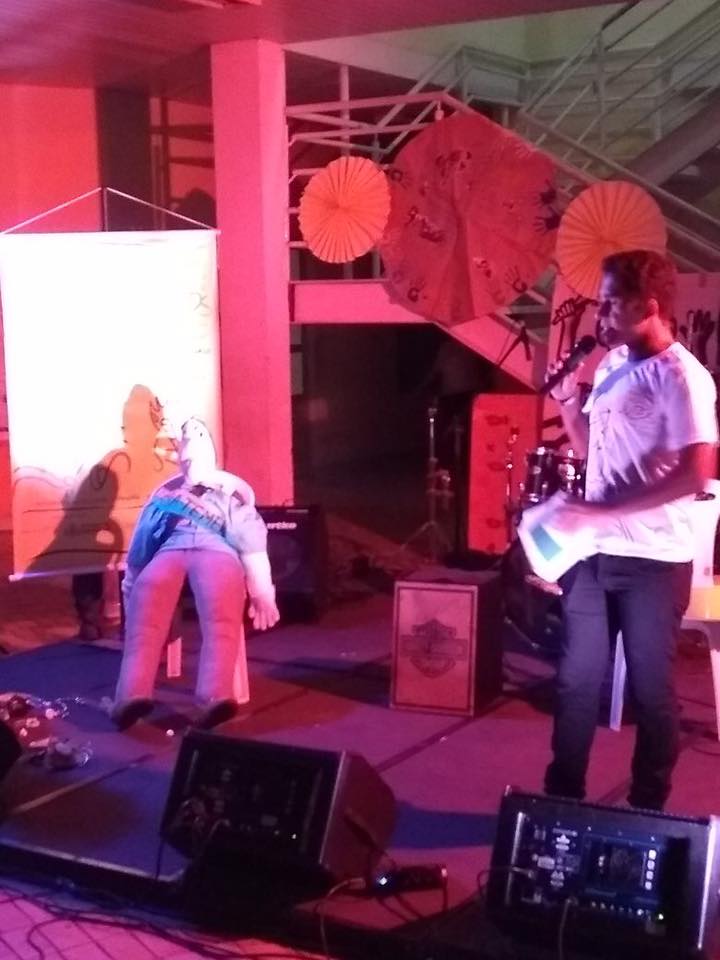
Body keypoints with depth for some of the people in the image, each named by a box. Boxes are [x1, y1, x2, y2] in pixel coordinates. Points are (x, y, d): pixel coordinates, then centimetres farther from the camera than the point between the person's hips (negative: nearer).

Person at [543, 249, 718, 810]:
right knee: (577, 679, 14)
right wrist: (568, 399, 1)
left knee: (650, 688, 8)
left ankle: (648, 810, 24)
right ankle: (562, 797, 27)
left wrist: (605, 510, -25)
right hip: (595, 552, 7)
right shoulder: (612, 366, 9)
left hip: (653, 560, -7)